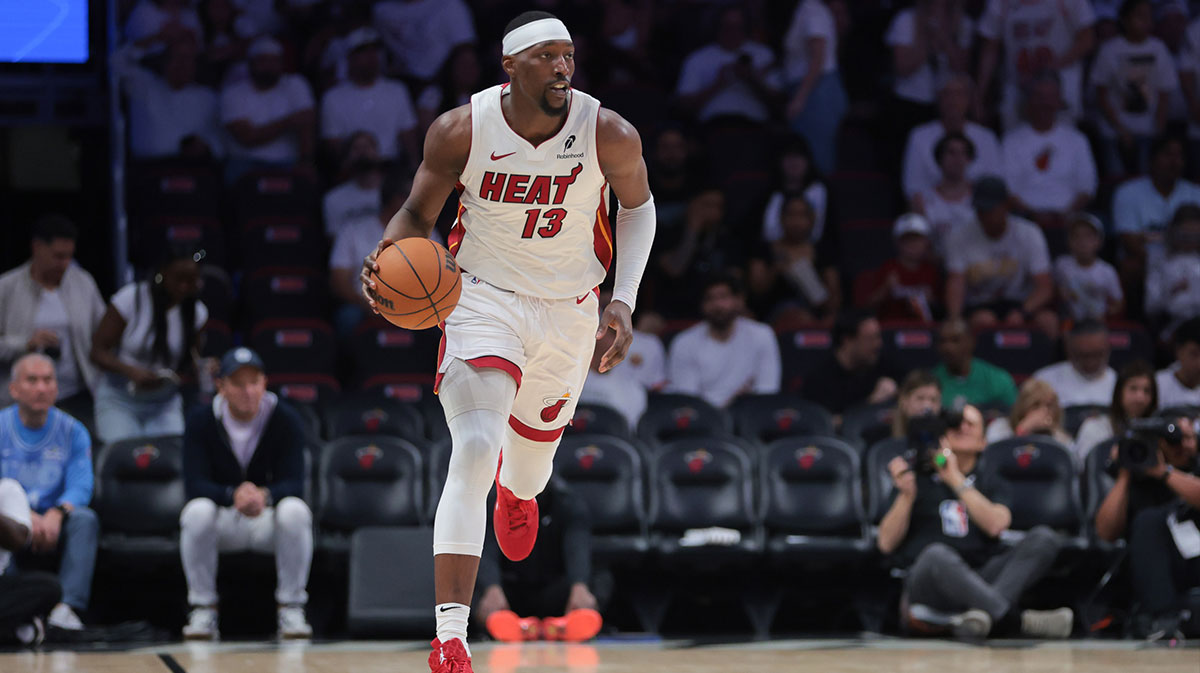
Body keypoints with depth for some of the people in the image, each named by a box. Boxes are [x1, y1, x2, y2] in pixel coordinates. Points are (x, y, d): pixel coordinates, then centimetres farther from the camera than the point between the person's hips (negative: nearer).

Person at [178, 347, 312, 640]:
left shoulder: (285, 420, -11)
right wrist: (234, 495, -41)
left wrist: (265, 496, -44)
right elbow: (195, 485, -20)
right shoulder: (201, 420, -11)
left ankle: (291, 610, -19)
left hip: (269, 519, 0)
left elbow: (294, 484, -20)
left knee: (295, 510, -33)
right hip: (222, 521, 0)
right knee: (197, 511, -33)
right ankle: (202, 609, -19)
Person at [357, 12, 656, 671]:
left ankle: (517, 493, 67)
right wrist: (387, 257, -25)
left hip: (569, 310, 3)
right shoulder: (461, 130, -18)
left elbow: (638, 206, 4)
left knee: (536, 435, 23)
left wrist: (624, 300, -6)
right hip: (484, 296, -3)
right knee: (474, 450, -22)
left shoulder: (610, 136, -17)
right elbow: (419, 211, -3)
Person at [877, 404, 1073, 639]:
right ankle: (1017, 620, -47)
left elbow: (996, 525, -1)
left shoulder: (992, 485, 25)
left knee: (1044, 538, -19)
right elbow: (887, 544, 8)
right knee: (936, 554, -39)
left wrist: (956, 480, -2)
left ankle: (983, 611, -41)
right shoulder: (918, 479, 20)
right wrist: (906, 495, -5)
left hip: (980, 581, 3)